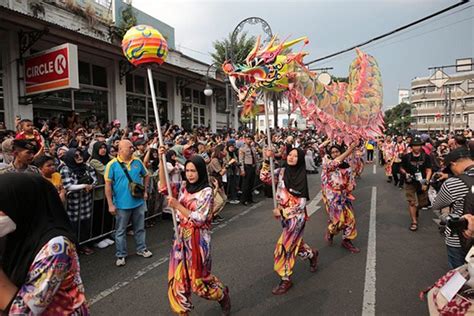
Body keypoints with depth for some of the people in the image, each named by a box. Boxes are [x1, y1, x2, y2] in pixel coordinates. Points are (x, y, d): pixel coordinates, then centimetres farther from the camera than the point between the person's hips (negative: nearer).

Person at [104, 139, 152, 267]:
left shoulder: (137, 162, 0)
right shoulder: (112, 164, -12)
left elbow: (146, 176, 15)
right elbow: (108, 185, -12)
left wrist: (145, 191, 7)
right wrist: (111, 204, -13)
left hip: (138, 202, 4)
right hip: (122, 204, -3)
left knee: (140, 228, 17)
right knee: (121, 231, 11)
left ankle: (141, 249, 34)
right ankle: (121, 255, 26)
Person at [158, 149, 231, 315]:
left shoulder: (206, 191, -14)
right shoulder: (184, 186, 4)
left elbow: (199, 219, -18)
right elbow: (163, 187, -1)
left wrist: (177, 205, -22)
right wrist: (161, 160, -7)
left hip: (197, 239, -5)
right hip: (182, 237, 5)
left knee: (198, 278, 9)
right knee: (178, 278, 10)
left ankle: (223, 295, 37)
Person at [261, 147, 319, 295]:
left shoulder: (301, 177, -13)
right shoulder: (282, 171, 0)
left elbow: (301, 203, -14)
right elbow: (264, 178, -7)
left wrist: (282, 211, -18)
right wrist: (267, 160, -16)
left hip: (296, 216, -5)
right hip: (284, 214, 6)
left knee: (284, 247, -5)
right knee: (294, 242, 21)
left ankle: (286, 280, 12)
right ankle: (312, 254, 50)